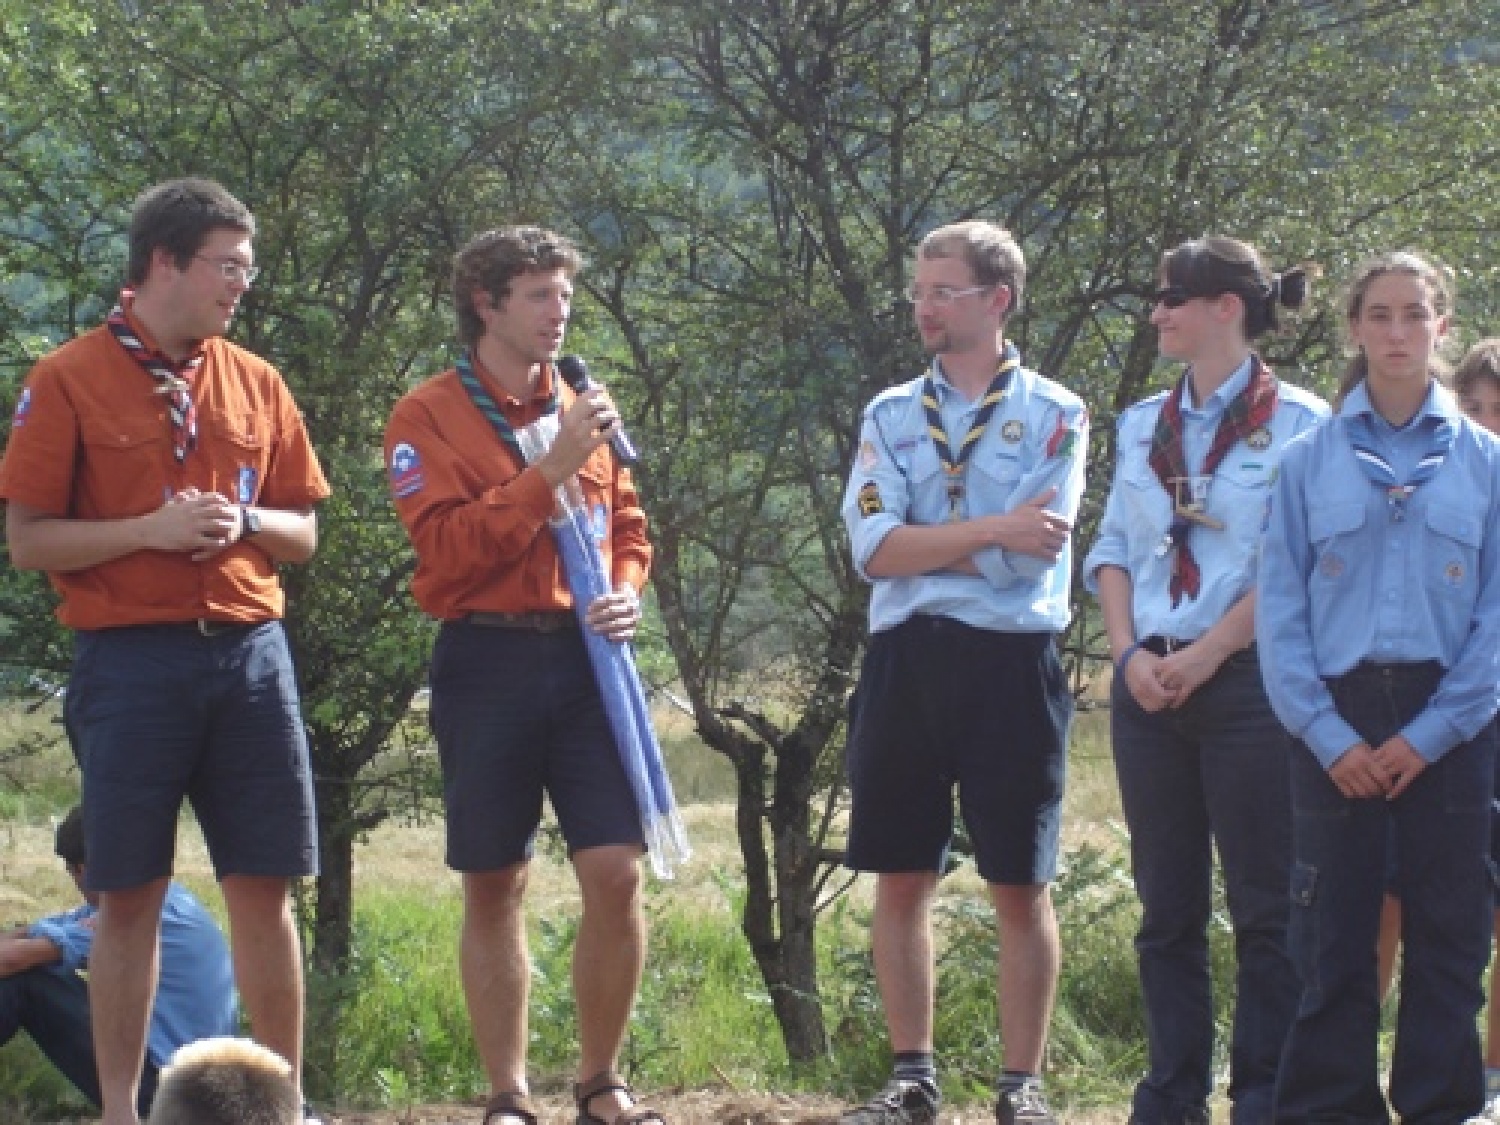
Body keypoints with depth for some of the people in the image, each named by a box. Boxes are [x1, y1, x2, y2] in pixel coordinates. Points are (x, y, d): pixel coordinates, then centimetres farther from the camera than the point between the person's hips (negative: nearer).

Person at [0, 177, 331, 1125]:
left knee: (266, 891, 4)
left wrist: (242, 523, -5)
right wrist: (152, 530, -15)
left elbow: (302, 532, 16)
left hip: (250, 653, 4)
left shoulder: (256, 382, 11)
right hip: (132, 663, -4)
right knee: (131, 896, 1)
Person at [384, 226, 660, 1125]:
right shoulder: (430, 416, -2)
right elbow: (448, 547, -14)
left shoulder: (584, 410, 12)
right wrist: (553, 468, -17)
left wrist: (628, 591, 0)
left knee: (616, 872, -5)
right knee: (494, 886, 3)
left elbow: (629, 527, 21)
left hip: (586, 658, 3)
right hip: (488, 663, -3)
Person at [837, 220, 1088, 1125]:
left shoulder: (1055, 416, 1)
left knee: (1020, 884, 2)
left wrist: (923, 544, -5)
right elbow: (874, 551, -4)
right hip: (905, 663, 4)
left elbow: (1032, 557, -12)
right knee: (902, 879, 6)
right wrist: (995, 530, -10)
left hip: (1011, 665, -3)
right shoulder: (891, 416, 10)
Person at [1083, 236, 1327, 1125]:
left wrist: (1207, 653, -14)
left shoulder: (1297, 422, -4)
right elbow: (1114, 548, 14)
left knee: (1265, 908, -3)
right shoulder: (1144, 425, 14)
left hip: (1248, 684, -6)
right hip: (1150, 687, 6)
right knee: (1168, 907, 8)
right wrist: (1130, 653, -2)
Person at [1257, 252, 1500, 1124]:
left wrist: (1428, 734, -9)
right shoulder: (1309, 462, 6)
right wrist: (1330, 736, -9)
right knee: (1333, 934, 1)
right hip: (1340, 719, 0)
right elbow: (1280, 609, 2)